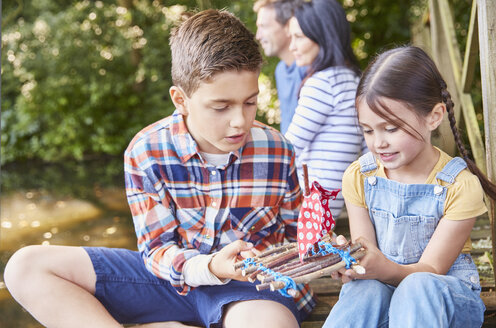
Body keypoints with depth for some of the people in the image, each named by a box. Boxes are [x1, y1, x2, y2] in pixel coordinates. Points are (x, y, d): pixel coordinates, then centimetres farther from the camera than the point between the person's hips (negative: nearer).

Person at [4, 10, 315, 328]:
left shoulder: (277, 151, -9)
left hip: (253, 283, -2)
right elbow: (158, 249, -9)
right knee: (25, 267, -12)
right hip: (176, 275, 3)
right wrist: (209, 267, -29)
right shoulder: (146, 152, -10)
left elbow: (295, 237, 8)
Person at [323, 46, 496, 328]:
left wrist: (385, 269, -37)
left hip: (447, 297, -2)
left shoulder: (459, 185, -12)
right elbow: (368, 259, -3)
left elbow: (430, 270, -14)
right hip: (381, 287, 2)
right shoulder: (358, 177, -2)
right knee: (365, 293, -34)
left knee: (418, 288, -37)